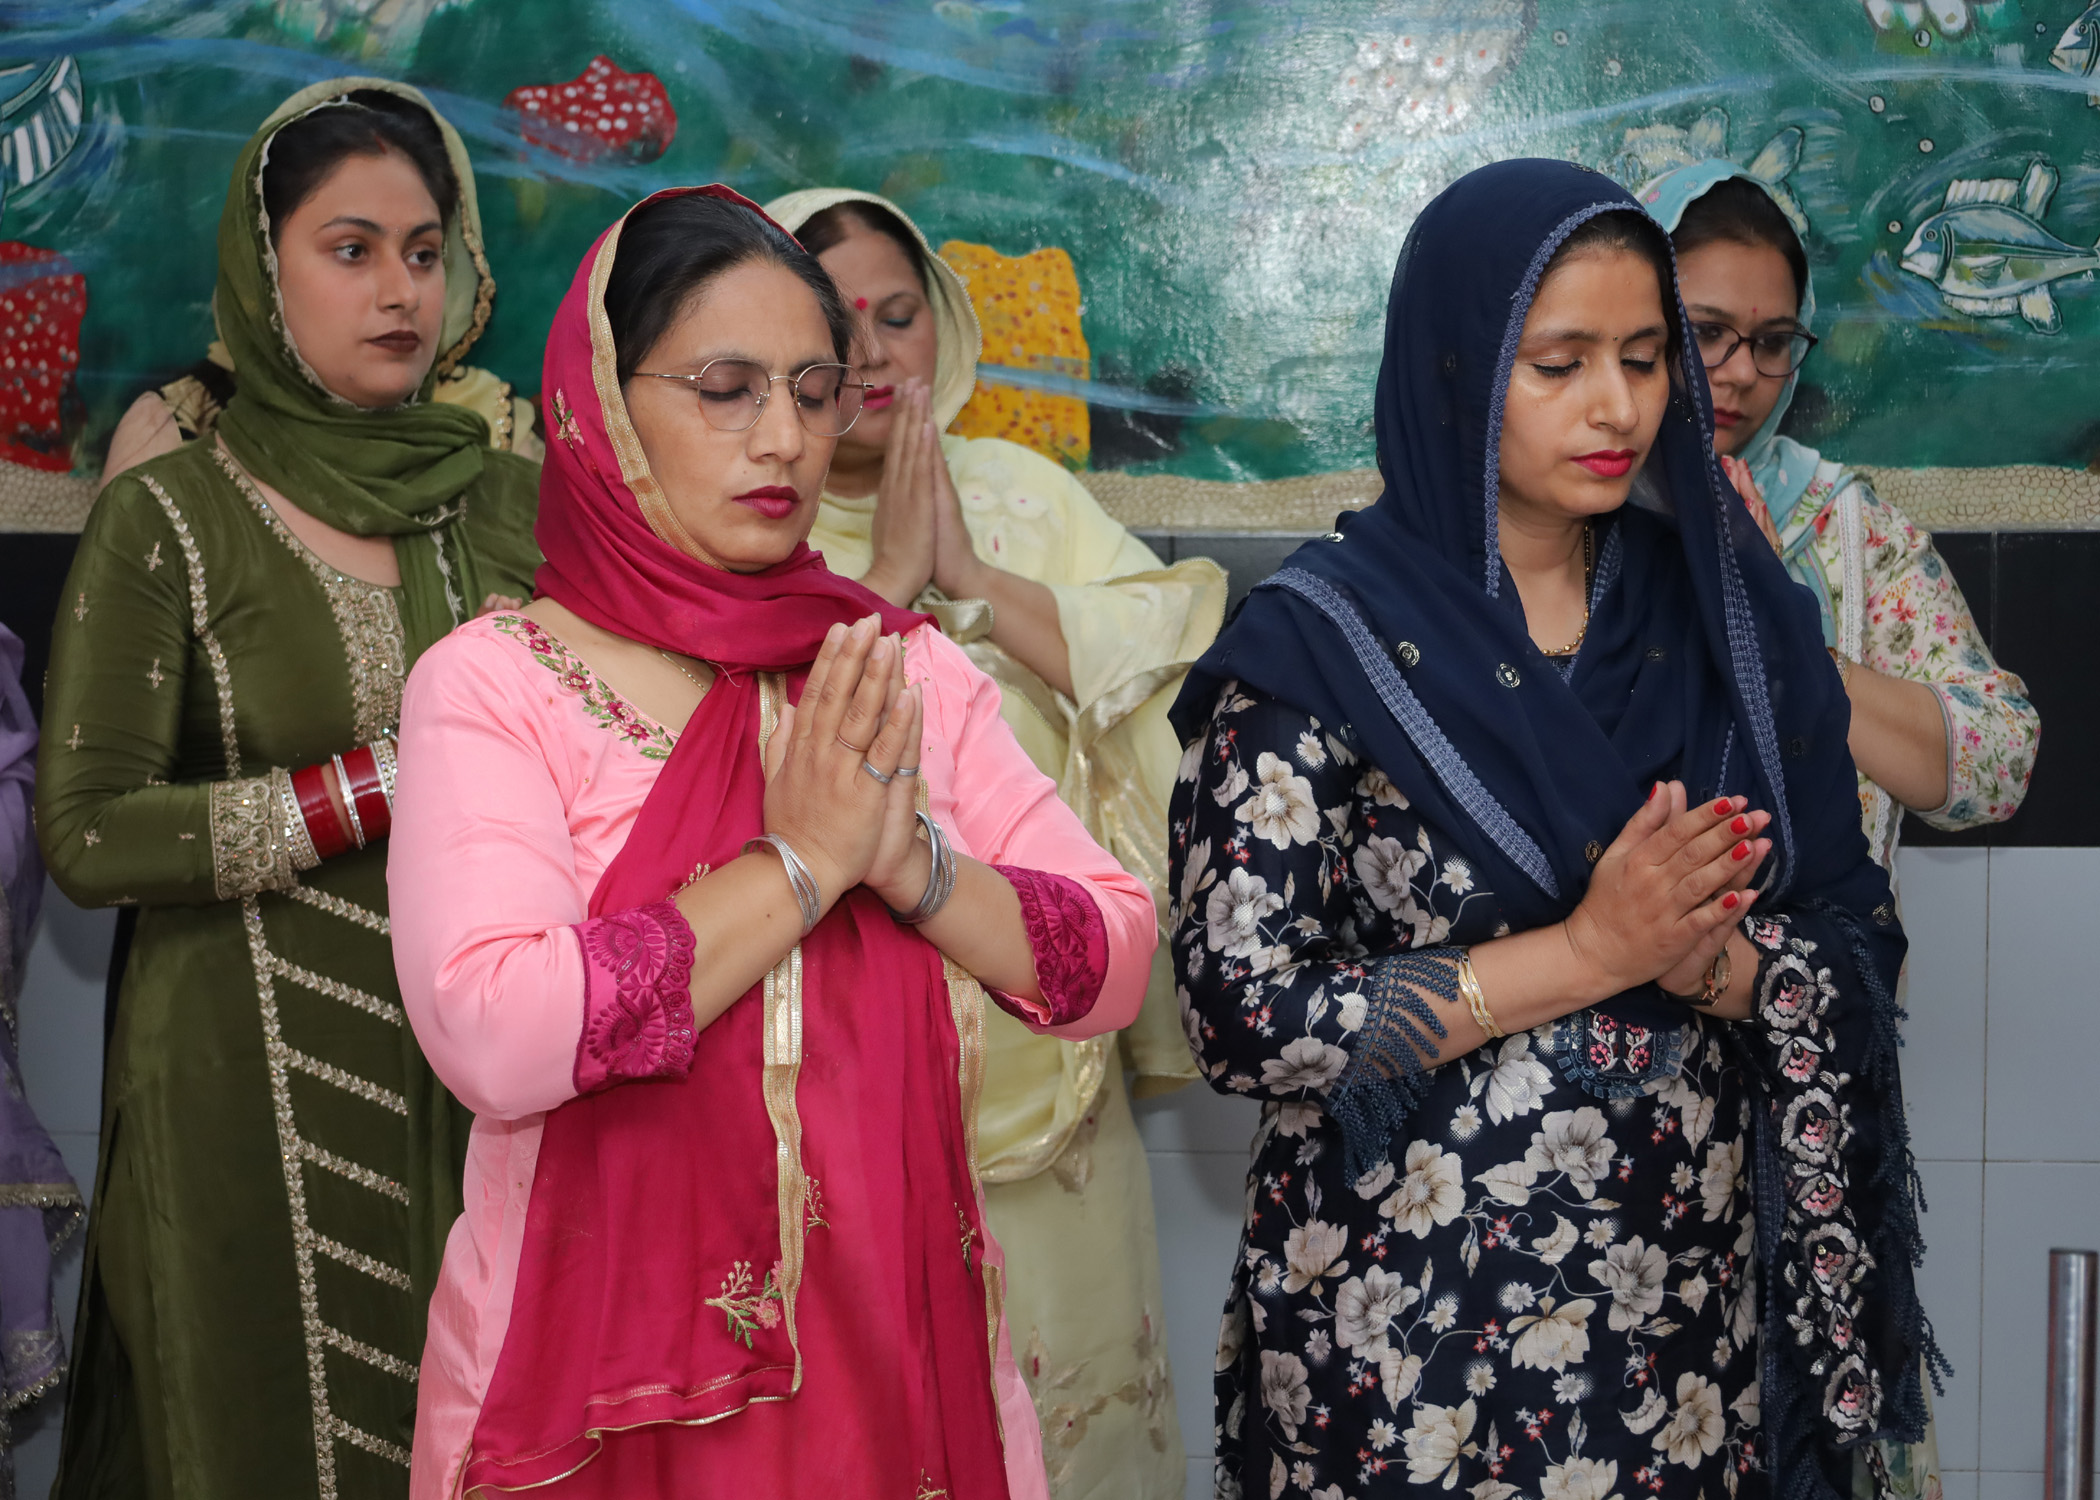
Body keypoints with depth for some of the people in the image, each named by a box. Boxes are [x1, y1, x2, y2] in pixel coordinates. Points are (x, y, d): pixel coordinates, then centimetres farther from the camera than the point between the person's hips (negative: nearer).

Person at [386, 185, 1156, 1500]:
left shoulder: (906, 673, 4)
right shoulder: (494, 684, -8)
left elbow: (1116, 964, 0)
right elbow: (492, 1039, -23)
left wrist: (913, 864, -17)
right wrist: (799, 864, -19)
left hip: (898, 1336, 4)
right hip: (610, 1380, -3)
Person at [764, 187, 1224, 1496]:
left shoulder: (1022, 491, 10)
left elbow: (1177, 651, -3)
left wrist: (977, 577, -9)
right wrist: (890, 576, -13)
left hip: (1044, 1037, 3)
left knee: (1064, 1346, 9)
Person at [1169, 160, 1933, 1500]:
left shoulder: (1726, 615, 3)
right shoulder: (1321, 645, -9)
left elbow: (1853, 955, 4)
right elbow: (1247, 1016, -14)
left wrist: (1705, 960, -17)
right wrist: (1585, 951, -17)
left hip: (1695, 1304, 4)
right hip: (1411, 1324, -3)